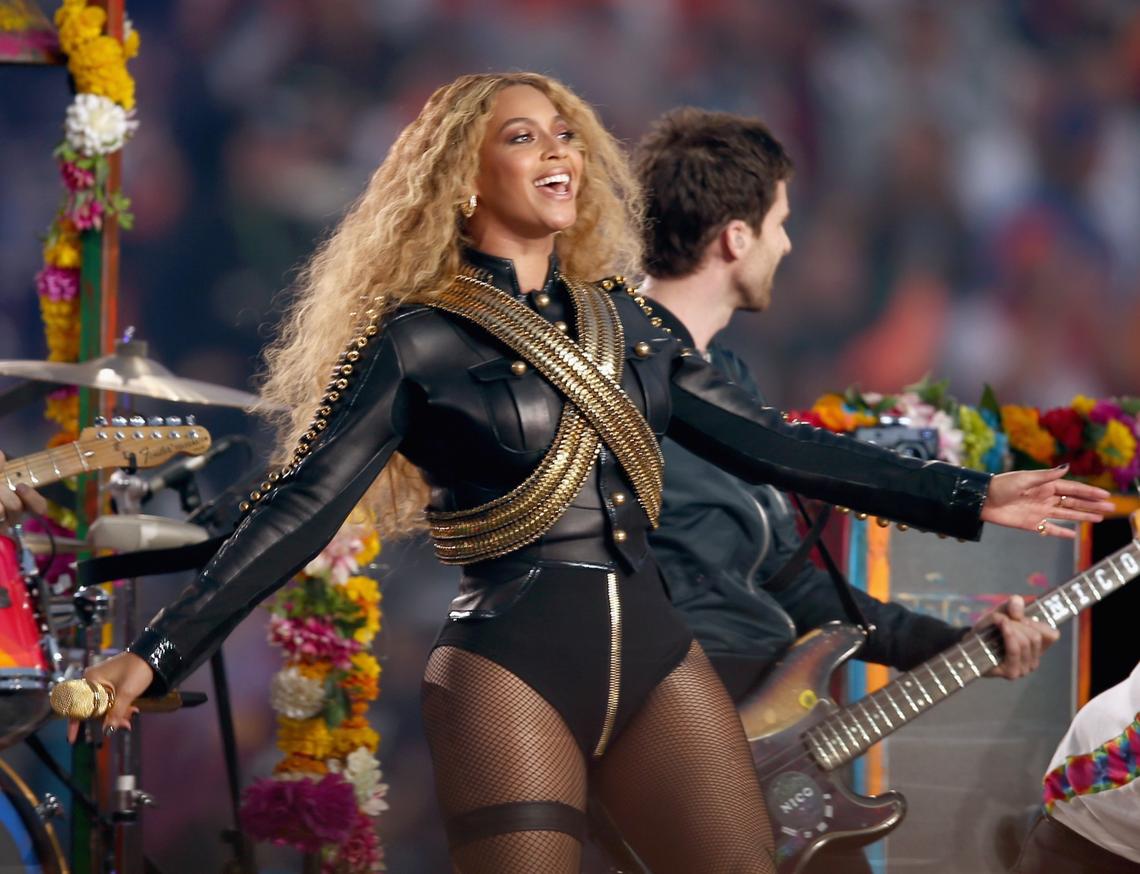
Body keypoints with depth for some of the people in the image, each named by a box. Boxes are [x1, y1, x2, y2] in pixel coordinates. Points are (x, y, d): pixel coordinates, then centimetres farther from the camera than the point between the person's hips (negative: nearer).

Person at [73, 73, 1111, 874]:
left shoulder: (619, 322, 15)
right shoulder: (417, 343, -2)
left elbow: (766, 442, 17)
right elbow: (300, 507, -8)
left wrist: (967, 497, 16)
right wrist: (158, 655, -19)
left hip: (654, 655, 5)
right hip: (509, 669, -5)